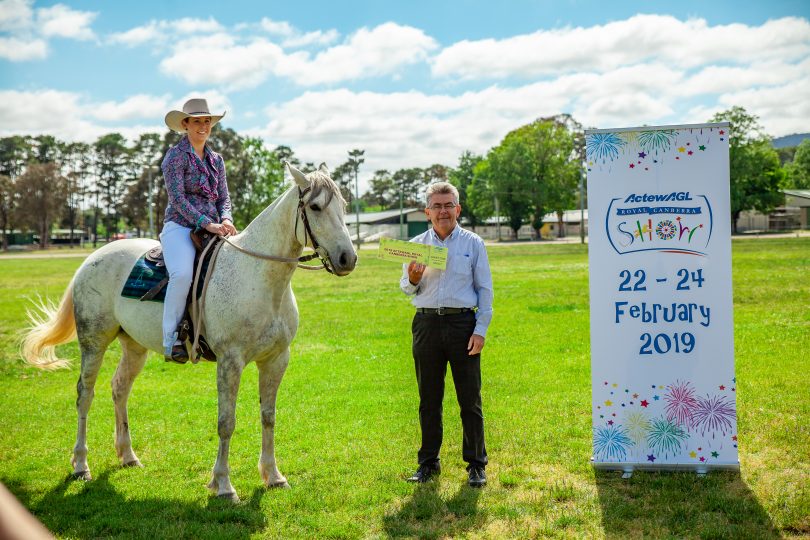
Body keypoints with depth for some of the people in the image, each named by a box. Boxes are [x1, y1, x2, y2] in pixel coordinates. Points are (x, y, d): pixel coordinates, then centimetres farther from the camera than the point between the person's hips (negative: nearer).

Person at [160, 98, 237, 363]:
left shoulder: (216, 160, 18)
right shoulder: (175, 156, -2)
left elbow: (224, 198, 16)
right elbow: (178, 199, -11)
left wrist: (225, 220, -7)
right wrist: (208, 224, -21)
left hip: (212, 228, 6)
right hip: (180, 226, -6)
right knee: (183, 273, -33)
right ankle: (171, 340, -27)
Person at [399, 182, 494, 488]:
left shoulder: (473, 244, 4)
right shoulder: (416, 244, 9)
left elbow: (485, 289, 3)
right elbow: (406, 289, 14)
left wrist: (480, 330, -5)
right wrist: (413, 279, -10)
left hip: (463, 323, -2)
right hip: (427, 324, 2)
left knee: (470, 399, 2)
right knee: (429, 399, 8)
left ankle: (476, 464, 11)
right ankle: (428, 462, 19)